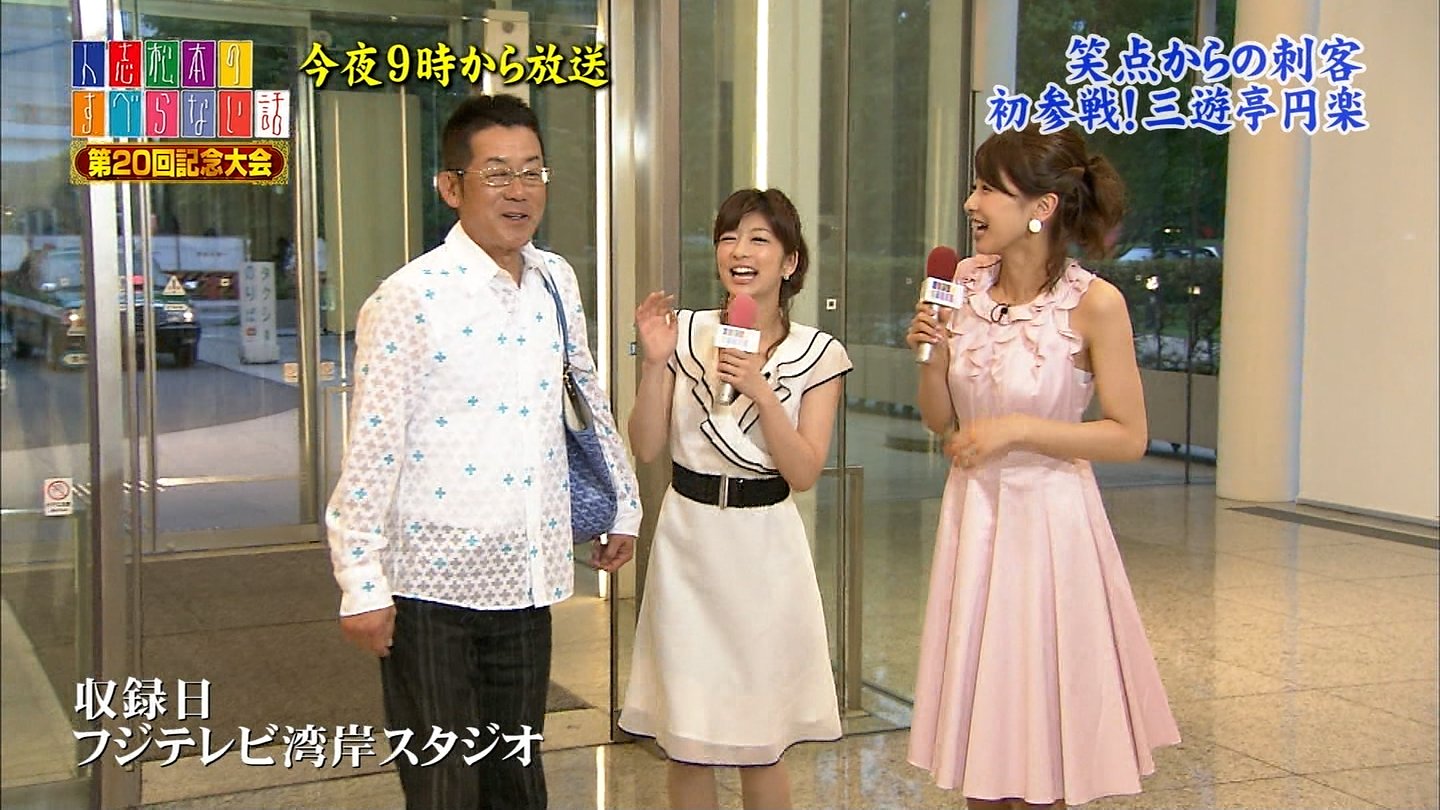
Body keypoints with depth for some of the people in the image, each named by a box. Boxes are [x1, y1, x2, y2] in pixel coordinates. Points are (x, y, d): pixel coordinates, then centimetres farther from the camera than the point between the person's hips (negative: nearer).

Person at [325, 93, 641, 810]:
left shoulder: (556, 282, 6)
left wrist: (621, 506, 21)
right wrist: (361, 585, -14)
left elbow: (587, 398, 18)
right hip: (431, 585, -5)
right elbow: (371, 447, -13)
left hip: (525, 577, 6)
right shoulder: (410, 299, -13)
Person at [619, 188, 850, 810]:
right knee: (684, 741, 9)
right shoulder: (686, 332, 0)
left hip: (764, 546, -1)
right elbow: (646, 448, -2)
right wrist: (655, 363, -14)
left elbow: (804, 473, -9)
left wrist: (761, 392, -19)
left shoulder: (818, 354, -3)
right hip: (688, 540, 1)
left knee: (758, 746, 8)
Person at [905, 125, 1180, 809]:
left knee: (1043, 731, 6)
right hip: (972, 514, 5)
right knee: (979, 715, 14)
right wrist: (930, 354, -10)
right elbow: (941, 420, 7)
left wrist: (1017, 429, -18)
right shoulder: (967, 283, 1)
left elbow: (1129, 437, -12)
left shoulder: (1094, 303, -14)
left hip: (1047, 519, -5)